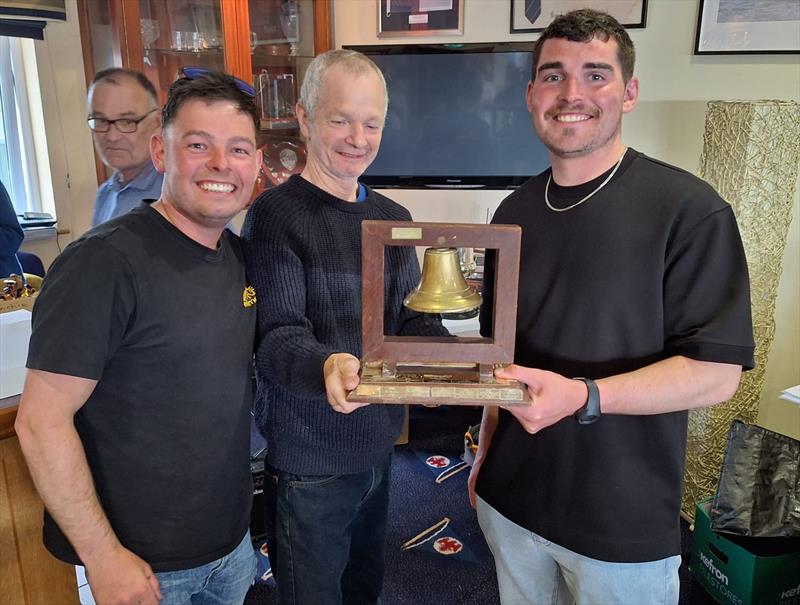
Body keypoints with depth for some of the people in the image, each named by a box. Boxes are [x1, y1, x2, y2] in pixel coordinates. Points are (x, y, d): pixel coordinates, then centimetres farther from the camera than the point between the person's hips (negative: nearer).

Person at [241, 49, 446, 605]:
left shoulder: (393, 217, 5)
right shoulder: (276, 215, -14)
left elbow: (412, 318, 4)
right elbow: (278, 337, -20)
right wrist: (326, 366, -42)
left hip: (378, 444, 6)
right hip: (309, 458, -6)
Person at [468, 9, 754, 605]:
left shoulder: (689, 210, -13)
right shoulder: (515, 211, 3)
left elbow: (716, 371, -16)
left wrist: (582, 397, -29)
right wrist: (485, 451, 9)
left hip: (624, 524, -4)